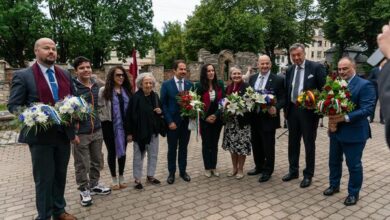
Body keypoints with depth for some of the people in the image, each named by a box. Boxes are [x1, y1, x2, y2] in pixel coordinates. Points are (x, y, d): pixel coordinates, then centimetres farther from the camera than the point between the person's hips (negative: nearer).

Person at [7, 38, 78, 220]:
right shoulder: (23, 75, -6)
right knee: (44, 178, 6)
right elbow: (13, 105, -6)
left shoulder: (65, 74, 9)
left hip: (63, 134, 5)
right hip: (40, 135, -4)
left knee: (60, 175, 16)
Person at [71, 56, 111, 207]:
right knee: (82, 164, 7)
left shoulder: (96, 86, 8)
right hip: (80, 132, -6)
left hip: (97, 130, 6)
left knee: (97, 161, 18)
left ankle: (94, 185, 36)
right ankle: (84, 190, 26)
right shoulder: (72, 86, -12)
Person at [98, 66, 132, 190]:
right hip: (109, 126, -4)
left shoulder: (126, 90, 8)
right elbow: (98, 108, -5)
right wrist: (105, 119, -9)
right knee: (112, 152, 8)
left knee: (122, 151, 11)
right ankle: (114, 178, 22)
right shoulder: (104, 91, -5)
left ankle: (121, 177, 26)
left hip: (123, 126, 4)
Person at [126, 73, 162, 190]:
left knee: (153, 154, 15)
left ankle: (150, 176, 31)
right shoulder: (135, 97, -14)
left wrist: (160, 111, -8)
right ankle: (137, 179, 21)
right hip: (140, 131, -6)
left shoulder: (155, 96, 4)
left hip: (153, 131, 6)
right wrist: (130, 132, -15)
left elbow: (160, 111, 17)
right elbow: (130, 115, -14)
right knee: (138, 156, 8)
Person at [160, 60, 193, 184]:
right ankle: (171, 173, 24)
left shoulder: (190, 84, 4)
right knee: (172, 149, 10)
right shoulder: (166, 84, -5)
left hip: (186, 121, 3)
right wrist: (169, 121, -13)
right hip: (173, 122, -2)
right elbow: (163, 104, -7)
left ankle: (183, 171, 28)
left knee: (183, 148, 13)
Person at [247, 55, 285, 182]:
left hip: (268, 118, -5)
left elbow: (282, 99, -9)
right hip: (254, 118, 5)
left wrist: (276, 108, -26)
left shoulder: (278, 80, -7)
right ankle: (259, 166, 35)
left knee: (268, 146, 6)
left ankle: (267, 171, 23)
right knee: (256, 145, 17)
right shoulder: (252, 78, 9)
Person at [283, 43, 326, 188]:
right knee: (293, 143, 15)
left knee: (309, 144, 7)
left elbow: (324, 89, -9)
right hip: (293, 110, 5)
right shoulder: (290, 70, 8)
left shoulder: (316, 67, -8)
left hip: (309, 111, -5)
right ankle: (293, 171, 31)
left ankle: (308, 175, 21)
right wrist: (286, 109, 6)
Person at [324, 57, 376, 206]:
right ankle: (334, 185, 38)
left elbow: (368, 109, -20)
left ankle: (353, 193, 25)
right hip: (335, 131, 6)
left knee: (354, 165, 7)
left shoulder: (365, 85, -13)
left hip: (354, 133, -6)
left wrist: (345, 118, -27)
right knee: (334, 161, 19)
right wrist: (331, 119, -15)